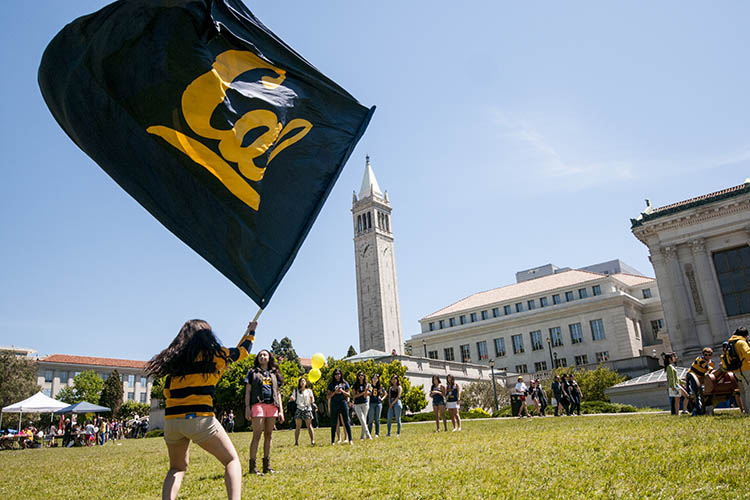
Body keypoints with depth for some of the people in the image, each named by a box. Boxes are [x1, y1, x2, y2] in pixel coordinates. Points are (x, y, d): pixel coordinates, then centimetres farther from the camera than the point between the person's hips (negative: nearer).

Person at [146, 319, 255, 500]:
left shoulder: (175, 358, 15)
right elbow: (242, 350, 19)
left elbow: (167, 392, 19)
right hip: (199, 419, -5)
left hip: (171, 420, 5)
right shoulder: (214, 354, 3)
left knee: (177, 468, 25)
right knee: (232, 460, 8)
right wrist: (250, 331, 38)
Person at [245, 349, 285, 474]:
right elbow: (248, 391, 6)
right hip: (258, 405, -4)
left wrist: (281, 410, 10)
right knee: (257, 435, -9)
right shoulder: (253, 372, 12)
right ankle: (253, 466, -8)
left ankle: (267, 466, 11)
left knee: (268, 436, 6)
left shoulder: (274, 374, 21)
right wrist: (247, 408, -6)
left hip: (272, 406, 4)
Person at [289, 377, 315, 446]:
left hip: (307, 409, -1)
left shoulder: (309, 390, 9)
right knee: (298, 426, -2)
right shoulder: (296, 391, 11)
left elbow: (312, 401, 9)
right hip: (299, 409, 1)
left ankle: (312, 441, -8)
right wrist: (291, 398, -14)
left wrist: (311, 399, -13)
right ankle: (296, 442, 1)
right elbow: (293, 398, 7)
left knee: (309, 425, -5)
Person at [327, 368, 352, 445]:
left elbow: (348, 395, 7)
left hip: (343, 403, 0)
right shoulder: (331, 384, 9)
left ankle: (350, 440, -1)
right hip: (334, 405, 1)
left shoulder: (345, 383, 9)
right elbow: (328, 396, 5)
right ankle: (333, 441, 10)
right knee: (334, 423, 4)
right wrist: (335, 392, -11)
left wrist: (342, 391, -10)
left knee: (346, 422, -2)